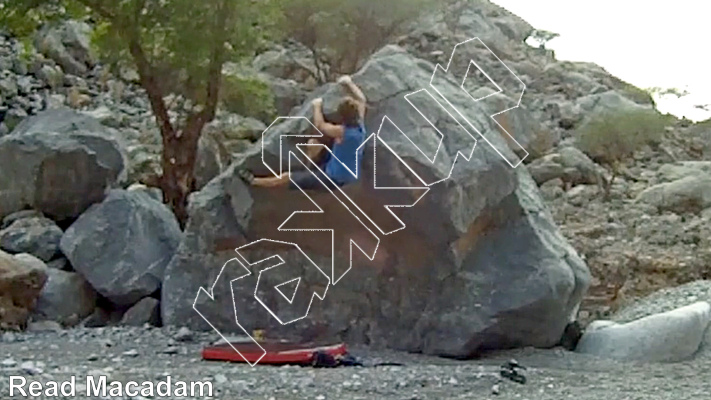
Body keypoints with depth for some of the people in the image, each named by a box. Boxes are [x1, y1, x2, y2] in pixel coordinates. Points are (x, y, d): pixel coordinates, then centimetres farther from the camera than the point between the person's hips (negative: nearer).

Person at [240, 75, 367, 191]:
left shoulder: (341, 131, -30)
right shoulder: (360, 125, -12)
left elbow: (320, 126, -9)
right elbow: (361, 99, 7)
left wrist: (317, 105, 5)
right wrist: (349, 83, 14)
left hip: (334, 179, -7)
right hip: (351, 176, 7)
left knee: (287, 177, 6)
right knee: (312, 143, 18)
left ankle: (253, 181, 23)